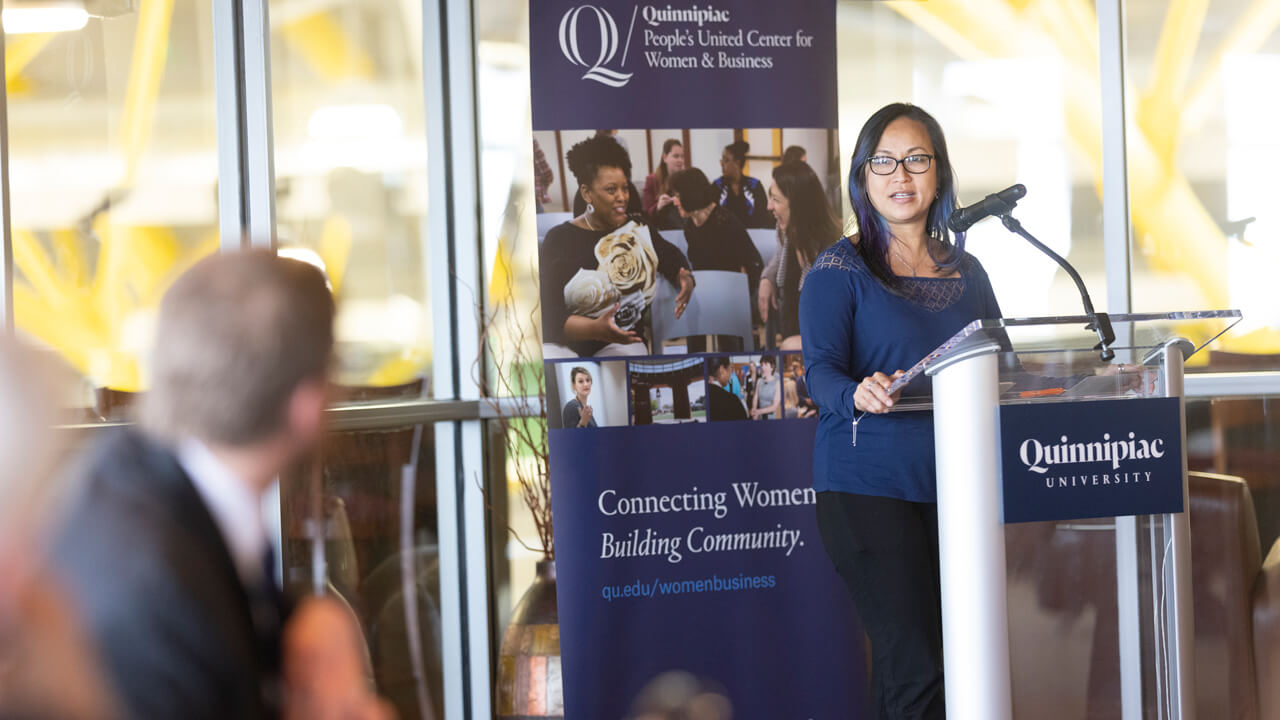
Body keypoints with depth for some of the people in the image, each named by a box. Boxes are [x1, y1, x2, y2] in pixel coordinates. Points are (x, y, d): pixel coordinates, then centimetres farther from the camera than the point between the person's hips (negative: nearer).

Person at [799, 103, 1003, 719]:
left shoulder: (967, 271, 15)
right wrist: (859, 395, -32)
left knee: (960, 658, 5)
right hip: (869, 484, -5)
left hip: (956, 482, 5)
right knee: (916, 667, -14)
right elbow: (821, 372, -11)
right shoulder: (839, 269, 0)